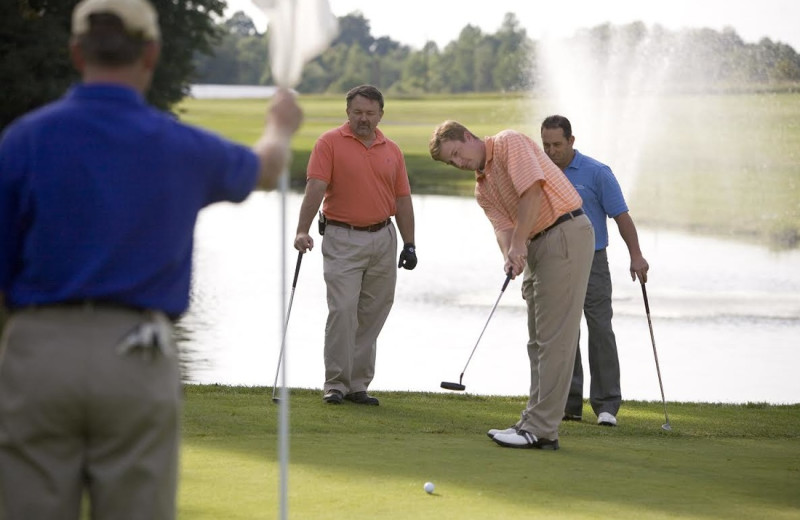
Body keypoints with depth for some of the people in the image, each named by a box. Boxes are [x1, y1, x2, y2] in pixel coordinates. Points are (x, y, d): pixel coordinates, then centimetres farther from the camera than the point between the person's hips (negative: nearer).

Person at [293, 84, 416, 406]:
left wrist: (409, 244, 6)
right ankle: (336, 384, -4)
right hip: (342, 238, -5)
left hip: (383, 238, 5)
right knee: (342, 309, -12)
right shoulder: (330, 143, -4)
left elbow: (403, 200, 12)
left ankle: (358, 383, 13)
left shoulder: (392, 151, 10)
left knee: (372, 314, 6)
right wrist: (302, 231, -26)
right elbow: (315, 188, -15)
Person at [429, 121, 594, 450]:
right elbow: (503, 226, 4)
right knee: (538, 340, 12)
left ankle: (542, 430, -12)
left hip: (566, 234, -10)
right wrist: (510, 257, -18)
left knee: (554, 336, -10)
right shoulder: (483, 190, 17)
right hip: (538, 245, 10)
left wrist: (519, 243, -19)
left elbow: (532, 190, -19)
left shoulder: (510, 143, -7)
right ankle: (535, 422, 16)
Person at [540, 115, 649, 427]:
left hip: (591, 262, -4)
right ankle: (570, 404, 7)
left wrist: (636, 255, -15)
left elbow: (621, 215, -6)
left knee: (600, 331, -8)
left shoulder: (597, 173, -6)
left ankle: (606, 404, -5)